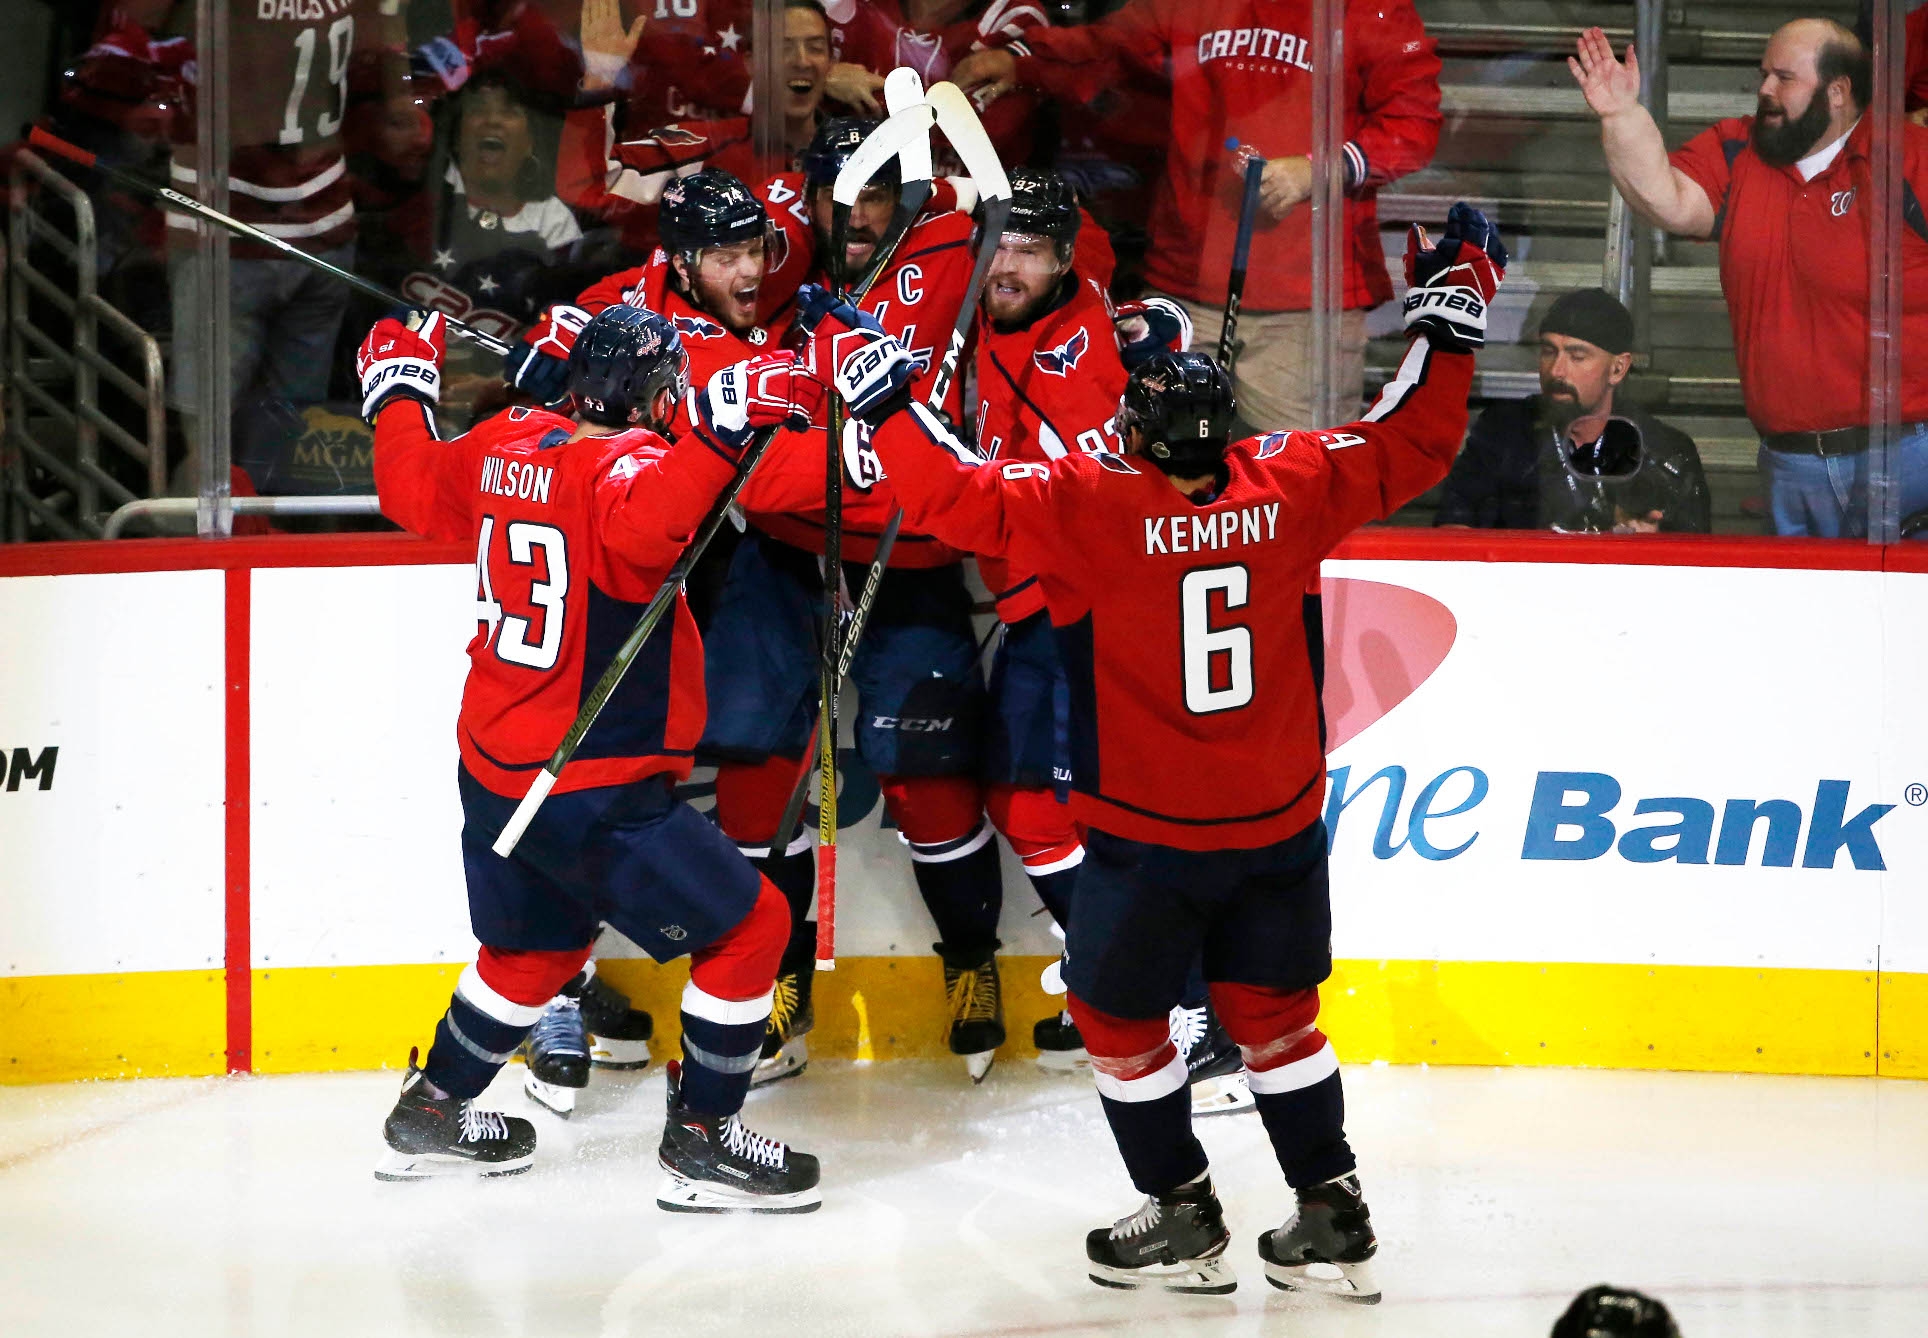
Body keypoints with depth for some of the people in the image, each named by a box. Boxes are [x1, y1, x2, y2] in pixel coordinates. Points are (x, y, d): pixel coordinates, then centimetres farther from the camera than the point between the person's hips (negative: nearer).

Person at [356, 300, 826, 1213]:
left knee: (538, 946, 29)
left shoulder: (506, 446, 4)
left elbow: (413, 488, 20)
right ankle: (701, 1139, 5)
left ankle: (432, 1112, 38)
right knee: (747, 928, 1)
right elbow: (646, 524, -43)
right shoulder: (621, 467, -19)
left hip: (494, 766, 9)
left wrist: (400, 390, 33)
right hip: (593, 789, -9)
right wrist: (719, 429, -48)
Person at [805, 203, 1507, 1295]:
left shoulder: (1090, 506, -18)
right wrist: (1451, 315, 13)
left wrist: (874, 380, -12)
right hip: (1279, 824, 5)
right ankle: (1334, 1220, 18)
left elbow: (954, 492, -20)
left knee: (1120, 1016, 14)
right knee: (1271, 1010, 17)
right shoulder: (1288, 487, -7)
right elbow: (1411, 446, 5)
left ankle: (1184, 1217, 19)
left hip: (1149, 835, -4)